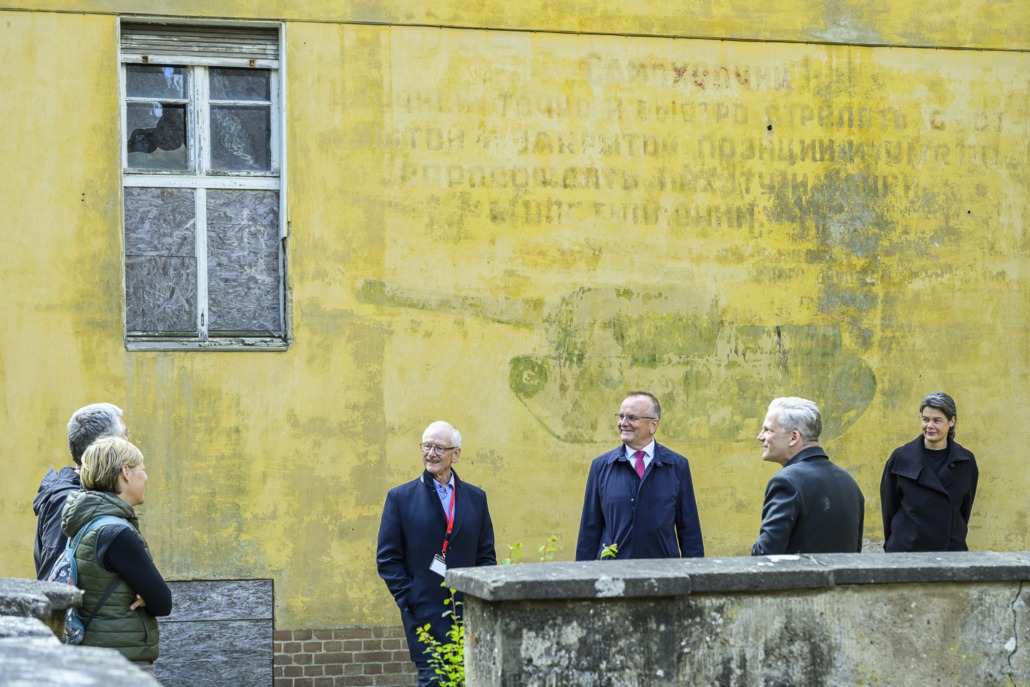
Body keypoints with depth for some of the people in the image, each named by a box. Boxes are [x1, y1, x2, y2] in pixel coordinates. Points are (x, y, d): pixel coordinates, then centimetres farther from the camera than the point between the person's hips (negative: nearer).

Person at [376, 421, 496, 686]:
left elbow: (486, 555, 13)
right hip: (425, 614, -3)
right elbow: (387, 558, 1)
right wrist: (409, 601, -8)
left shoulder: (475, 498, 11)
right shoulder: (400, 498, 3)